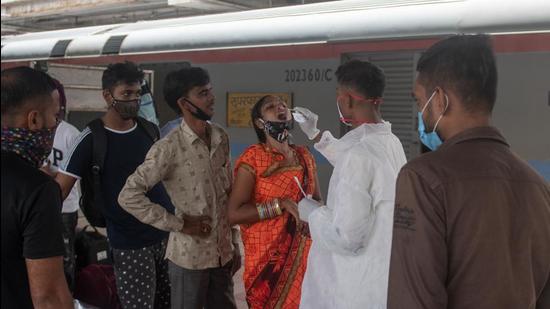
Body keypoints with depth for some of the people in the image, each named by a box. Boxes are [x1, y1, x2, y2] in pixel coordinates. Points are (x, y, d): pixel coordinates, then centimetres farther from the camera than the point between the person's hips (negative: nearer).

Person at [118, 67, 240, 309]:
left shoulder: (221, 138, 3)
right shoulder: (169, 147, -16)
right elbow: (128, 195, -19)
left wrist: (234, 245, 11)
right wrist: (178, 224, -16)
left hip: (223, 253, 6)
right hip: (190, 257, -5)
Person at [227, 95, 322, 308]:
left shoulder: (304, 156, 7)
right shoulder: (252, 158, -10)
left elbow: (318, 200, 16)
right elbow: (234, 213, -16)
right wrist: (281, 205, -22)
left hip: (303, 256, 5)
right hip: (267, 258, -5)